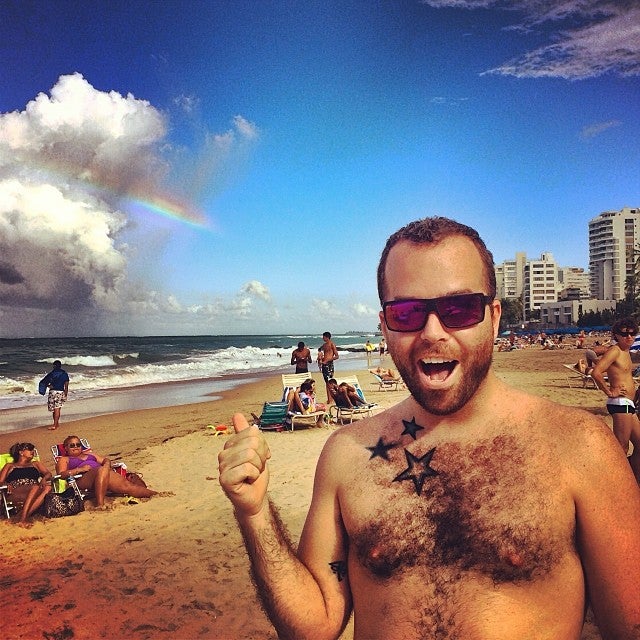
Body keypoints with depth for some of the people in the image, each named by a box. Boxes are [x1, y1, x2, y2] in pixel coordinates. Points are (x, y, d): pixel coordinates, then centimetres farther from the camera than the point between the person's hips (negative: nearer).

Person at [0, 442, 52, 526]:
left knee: (47, 487, -35)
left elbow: (48, 474, 17)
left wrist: (44, 479, -7)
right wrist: (7, 485, -6)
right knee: (36, 488, -37)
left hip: (34, 489, 2)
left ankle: (24, 516, -42)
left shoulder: (36, 464, 34)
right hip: (16, 493, -2)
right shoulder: (10, 466, 31)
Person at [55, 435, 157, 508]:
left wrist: (107, 464, 4)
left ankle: (154, 494, -42)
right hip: (83, 478, -5)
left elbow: (106, 460, 29)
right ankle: (100, 505, -53)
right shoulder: (64, 459, 24)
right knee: (102, 470, -40)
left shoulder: (89, 454, 38)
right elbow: (61, 474, 6)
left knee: (126, 485, -23)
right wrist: (80, 469, -9)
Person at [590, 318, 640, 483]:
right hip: (620, 403, -10)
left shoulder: (626, 352, 17)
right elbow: (596, 372, -25)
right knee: (622, 448, -8)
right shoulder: (615, 350, -12)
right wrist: (610, 392, -17)